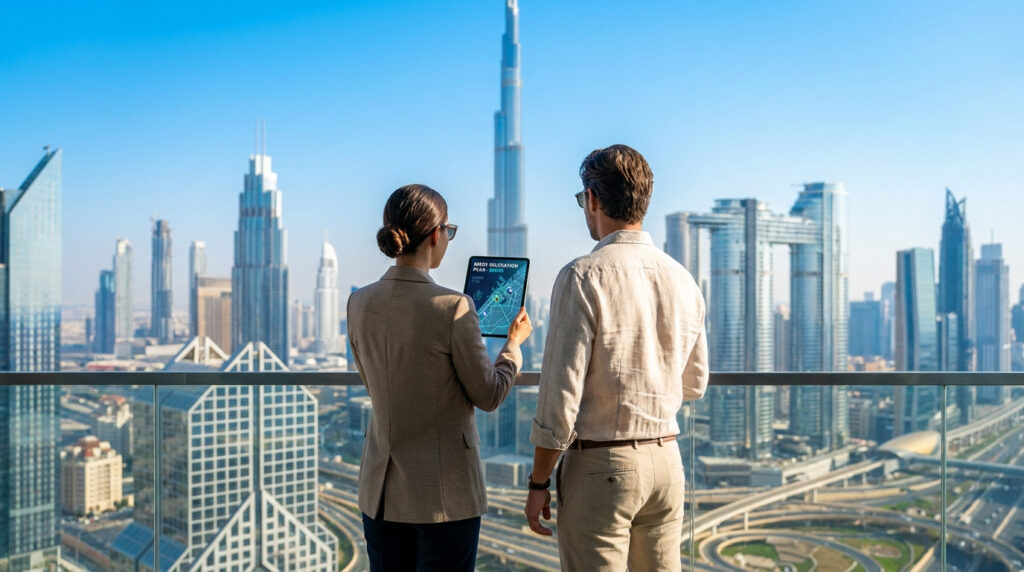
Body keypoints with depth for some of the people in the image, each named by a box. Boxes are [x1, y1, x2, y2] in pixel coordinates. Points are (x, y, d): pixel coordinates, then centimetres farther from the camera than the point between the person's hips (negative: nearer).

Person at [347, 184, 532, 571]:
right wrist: (514, 341, 8)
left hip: (381, 488, 5)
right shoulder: (452, 308, -19)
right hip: (444, 491, -5)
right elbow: (489, 396, -9)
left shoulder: (359, 303, -2)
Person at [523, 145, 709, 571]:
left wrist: (539, 482, -7)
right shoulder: (682, 280, 4)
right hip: (665, 460, 6)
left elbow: (561, 391, -16)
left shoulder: (583, 277, -15)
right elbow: (694, 385, 14)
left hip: (600, 465, -6)